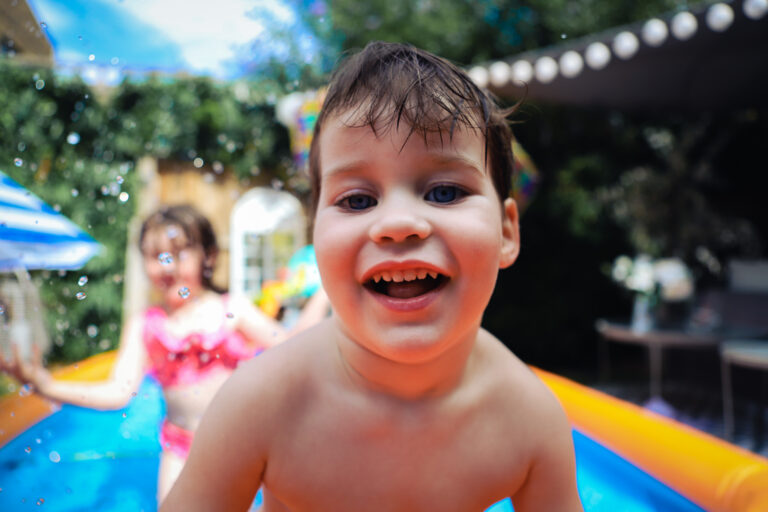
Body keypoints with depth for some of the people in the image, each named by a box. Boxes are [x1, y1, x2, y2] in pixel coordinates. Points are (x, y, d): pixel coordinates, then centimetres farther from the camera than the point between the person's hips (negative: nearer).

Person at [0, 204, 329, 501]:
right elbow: (119, 392, -5)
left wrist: (321, 296, -11)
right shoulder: (142, 327, 0)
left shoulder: (233, 311, -4)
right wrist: (48, 387, -14)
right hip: (182, 448, 2)